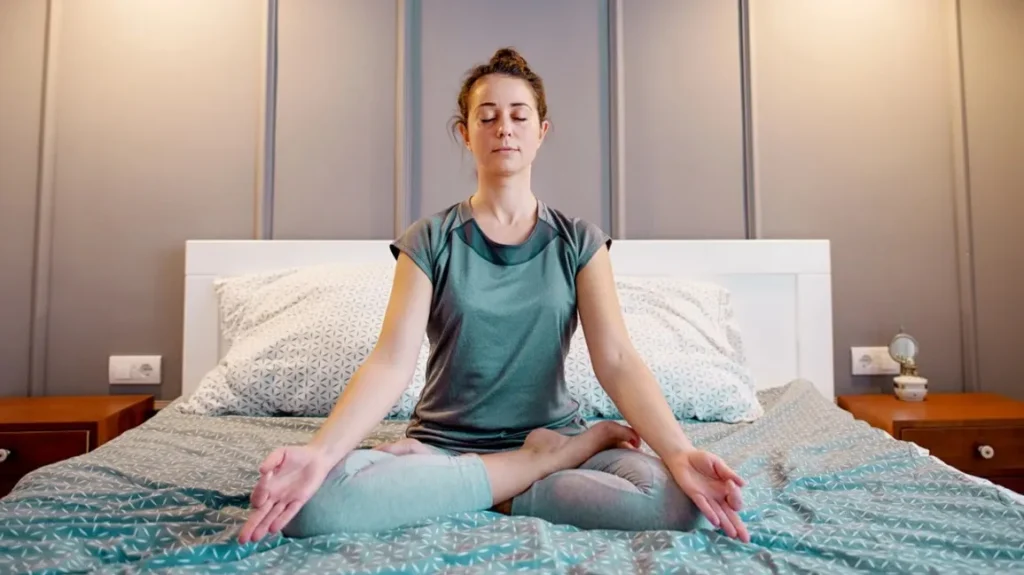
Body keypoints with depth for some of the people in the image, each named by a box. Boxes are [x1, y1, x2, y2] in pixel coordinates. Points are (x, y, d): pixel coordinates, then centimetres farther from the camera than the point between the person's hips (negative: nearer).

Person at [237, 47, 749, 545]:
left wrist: (680, 453, -26)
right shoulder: (430, 240, 1)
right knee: (319, 500, -30)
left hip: (554, 434, 0)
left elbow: (616, 360, -9)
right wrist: (320, 451, -29)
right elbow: (392, 362, -11)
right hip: (445, 442, 1)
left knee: (675, 500, -30)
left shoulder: (578, 241, 3)